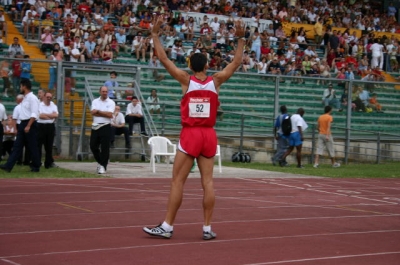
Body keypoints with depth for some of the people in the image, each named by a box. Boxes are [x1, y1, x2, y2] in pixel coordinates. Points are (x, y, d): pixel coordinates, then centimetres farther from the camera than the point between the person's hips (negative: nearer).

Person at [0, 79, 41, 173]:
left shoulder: (32, 98, -13)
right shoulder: (25, 98, 16)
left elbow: (34, 114, -20)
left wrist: (28, 126, -25)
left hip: (30, 124, -9)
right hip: (23, 124, 9)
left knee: (32, 147, 0)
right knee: (17, 146, 4)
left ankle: (36, 166, 10)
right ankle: (8, 166, 1)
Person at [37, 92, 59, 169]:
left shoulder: (53, 106, 11)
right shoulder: (39, 105, -2)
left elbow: (56, 115, -5)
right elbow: (40, 116, -16)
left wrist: (45, 114, -12)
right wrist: (51, 116, -8)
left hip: (50, 127, 4)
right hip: (41, 126, -4)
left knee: (49, 146, 10)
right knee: (38, 145, -2)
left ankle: (49, 162, 18)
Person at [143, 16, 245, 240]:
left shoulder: (186, 80, -4)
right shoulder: (215, 81, 2)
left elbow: (164, 59, -5)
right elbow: (236, 63, 9)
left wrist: (155, 35, -1)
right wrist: (241, 39, 10)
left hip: (190, 135, -3)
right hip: (209, 135, 3)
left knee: (178, 181, -1)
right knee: (208, 182, 4)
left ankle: (167, 227, 0)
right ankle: (207, 228, 6)